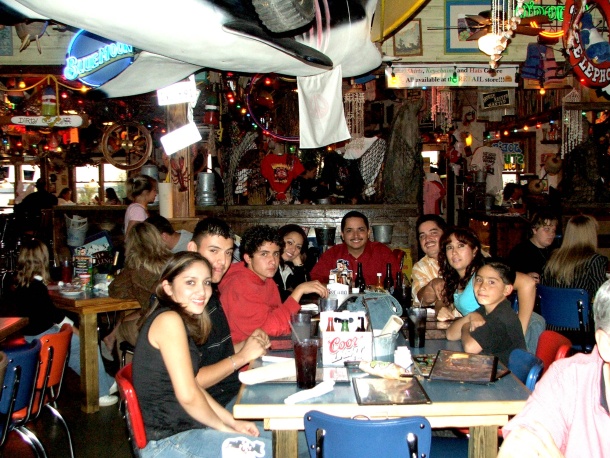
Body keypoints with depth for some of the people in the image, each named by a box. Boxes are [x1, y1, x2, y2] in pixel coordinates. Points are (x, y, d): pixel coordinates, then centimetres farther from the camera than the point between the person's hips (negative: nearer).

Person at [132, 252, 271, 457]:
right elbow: (187, 394, -21)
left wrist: (233, 422, 7)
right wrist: (223, 427, -8)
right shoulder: (168, 320, -17)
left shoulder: (186, 321, 12)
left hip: (184, 428, 10)